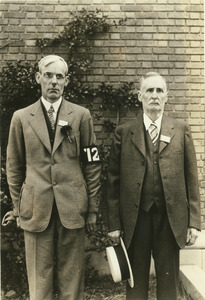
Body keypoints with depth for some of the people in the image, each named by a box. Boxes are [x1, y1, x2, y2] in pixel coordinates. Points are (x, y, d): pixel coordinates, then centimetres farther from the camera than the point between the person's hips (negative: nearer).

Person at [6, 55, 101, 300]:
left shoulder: (81, 116, 4)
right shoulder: (21, 117, 5)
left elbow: (92, 164, 5)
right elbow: (14, 168, 9)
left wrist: (93, 208, 3)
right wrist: (17, 209, 6)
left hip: (73, 208, 0)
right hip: (36, 209, 1)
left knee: (72, 277, 10)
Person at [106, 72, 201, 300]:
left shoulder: (180, 130, 4)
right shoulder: (124, 132, 2)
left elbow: (191, 178, 3)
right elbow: (113, 181, 1)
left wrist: (193, 221, -1)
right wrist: (114, 223, -2)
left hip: (170, 218, 1)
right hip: (135, 217, 0)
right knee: (136, 281, 13)